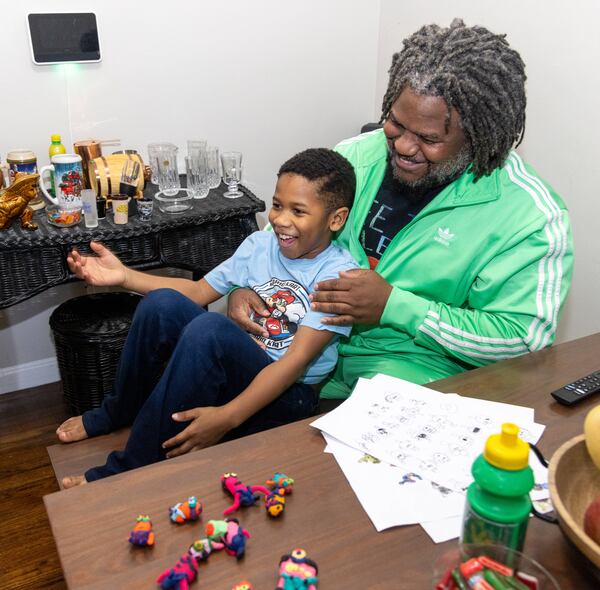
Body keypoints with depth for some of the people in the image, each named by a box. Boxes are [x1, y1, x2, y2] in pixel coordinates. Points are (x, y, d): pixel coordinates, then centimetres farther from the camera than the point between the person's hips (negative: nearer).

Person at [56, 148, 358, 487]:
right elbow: (199, 291, 11)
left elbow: (297, 360, -22)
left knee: (210, 329, -34)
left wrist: (227, 417, -30)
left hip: (285, 398, -6)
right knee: (162, 303, -17)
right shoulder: (260, 245, 5)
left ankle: (127, 470, -20)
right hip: (232, 370, 6)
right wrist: (124, 276, 0)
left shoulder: (339, 274, -14)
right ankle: (118, 413, 7)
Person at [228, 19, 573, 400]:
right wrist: (246, 286, -10)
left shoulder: (531, 217, -13)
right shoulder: (356, 155, 1)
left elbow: (523, 339, -15)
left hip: (413, 367, -4)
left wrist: (393, 305, -21)